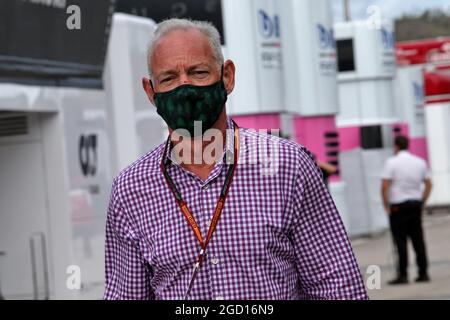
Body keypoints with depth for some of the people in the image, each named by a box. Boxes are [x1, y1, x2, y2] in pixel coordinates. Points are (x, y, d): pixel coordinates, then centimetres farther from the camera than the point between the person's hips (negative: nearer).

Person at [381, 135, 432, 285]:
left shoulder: (392, 162, -7)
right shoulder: (420, 162, 9)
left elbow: (385, 186, -14)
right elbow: (428, 184, 12)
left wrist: (386, 205, -5)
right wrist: (422, 202, 16)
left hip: (398, 206, -5)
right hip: (416, 204, 5)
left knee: (400, 240, -3)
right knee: (418, 240, 8)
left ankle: (402, 274, -4)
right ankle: (423, 273, 8)